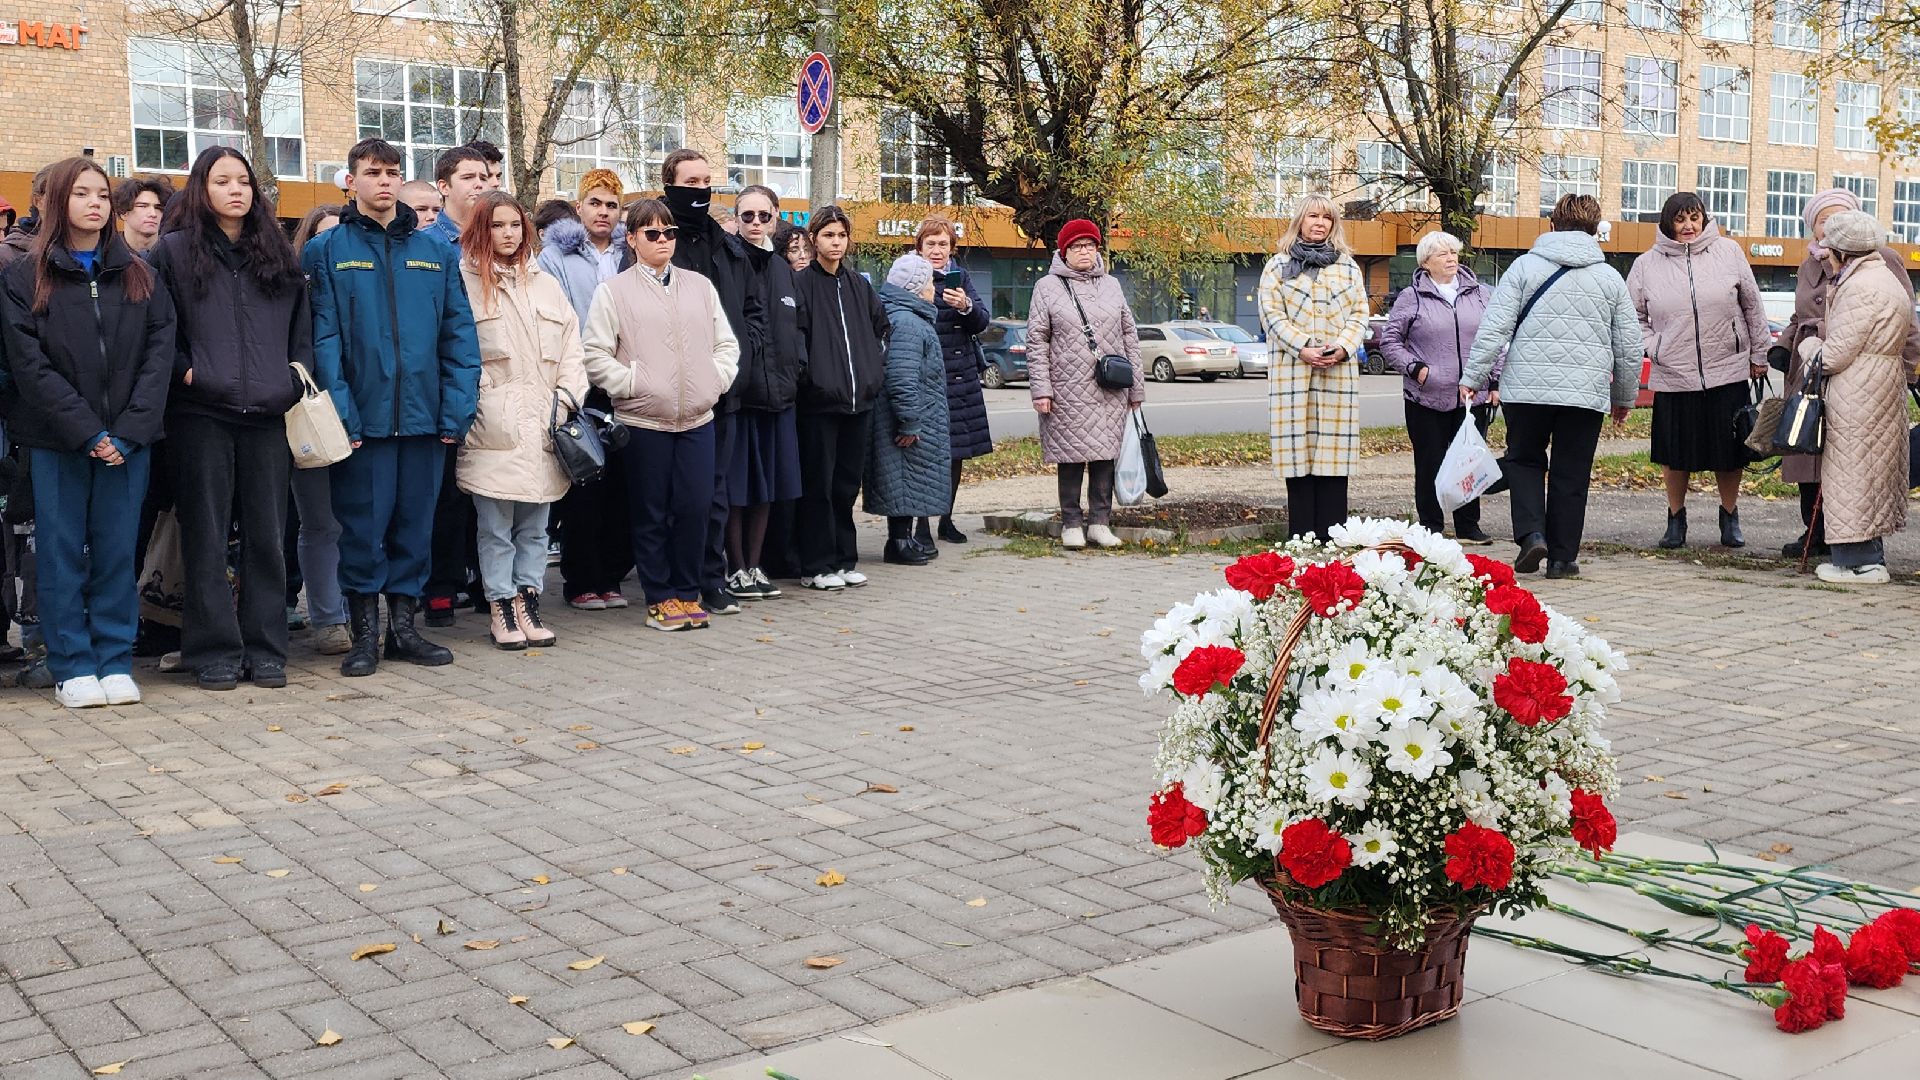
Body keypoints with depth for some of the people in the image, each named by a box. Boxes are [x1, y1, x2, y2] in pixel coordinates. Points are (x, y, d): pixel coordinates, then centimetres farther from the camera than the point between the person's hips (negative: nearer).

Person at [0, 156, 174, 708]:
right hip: (55, 439, -2)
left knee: (117, 553, 5)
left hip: (127, 441, 2)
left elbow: (159, 353, 1)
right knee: (62, 553, 3)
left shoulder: (140, 276, 10)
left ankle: (115, 663, 13)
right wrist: (86, 431, -14)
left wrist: (130, 430, -11)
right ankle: (72, 668, 10)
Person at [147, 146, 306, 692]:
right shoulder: (174, 251, 4)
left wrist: (295, 381, 5)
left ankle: (265, 649, 13)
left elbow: (303, 327, 17)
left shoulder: (279, 253, 14)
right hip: (202, 415, -3)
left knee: (267, 536, 5)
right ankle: (215, 651, 8)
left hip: (268, 415, 3)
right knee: (207, 537, 1)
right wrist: (184, 369, -10)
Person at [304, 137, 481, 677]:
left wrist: (457, 409, -5)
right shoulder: (326, 252, 2)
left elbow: (459, 333, 5)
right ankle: (364, 632, 14)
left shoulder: (437, 252, 10)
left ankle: (403, 624, 21)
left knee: (415, 523, 9)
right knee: (363, 526, 2)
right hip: (364, 416, -3)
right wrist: (340, 412, -15)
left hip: (424, 415, 3)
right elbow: (323, 338, -5)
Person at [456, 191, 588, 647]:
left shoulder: (545, 285, 18)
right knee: (496, 526, -1)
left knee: (534, 525, 8)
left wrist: (566, 396, 3)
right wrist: (471, 404, -9)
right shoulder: (465, 281, 0)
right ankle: (501, 608, 8)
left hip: (541, 425, 5)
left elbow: (571, 349, 16)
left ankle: (527, 602, 15)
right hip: (493, 428, -5)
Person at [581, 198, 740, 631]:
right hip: (643, 420, -3)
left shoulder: (700, 286, 12)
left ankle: (687, 592, 14)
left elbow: (726, 343, 15)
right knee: (651, 514, 3)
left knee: (695, 507, 0)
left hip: (697, 417, 3)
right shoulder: (614, 292, 1)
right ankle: (660, 598, 13)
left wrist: (717, 379, 1)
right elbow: (595, 355, -3)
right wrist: (632, 382, -10)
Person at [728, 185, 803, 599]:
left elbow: (797, 328, 21)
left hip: (776, 393, 6)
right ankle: (736, 569, 9)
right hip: (736, 391, -6)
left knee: (767, 486, 11)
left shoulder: (783, 270, 15)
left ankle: (755, 565, 20)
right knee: (736, 486, 0)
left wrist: (794, 371, 9)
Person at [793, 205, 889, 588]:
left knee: (847, 484, 11)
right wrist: (807, 377, -13)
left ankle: (843, 560, 19)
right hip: (818, 400, -5)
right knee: (818, 485, -2)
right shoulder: (803, 283, -4)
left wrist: (875, 370, 15)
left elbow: (881, 327, 24)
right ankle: (815, 566, 5)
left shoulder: (859, 285, 14)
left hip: (859, 398, 6)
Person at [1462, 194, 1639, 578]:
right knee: (1571, 475, 9)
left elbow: (1494, 328, -5)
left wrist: (1473, 377, -1)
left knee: (1524, 459, 16)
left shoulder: (1525, 266, 3)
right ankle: (1563, 557, 12)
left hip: (1527, 388, -1)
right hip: (1587, 392, 1)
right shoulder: (1610, 277, 10)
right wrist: (1625, 397, 23)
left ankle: (1531, 532, -3)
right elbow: (1629, 347, 12)